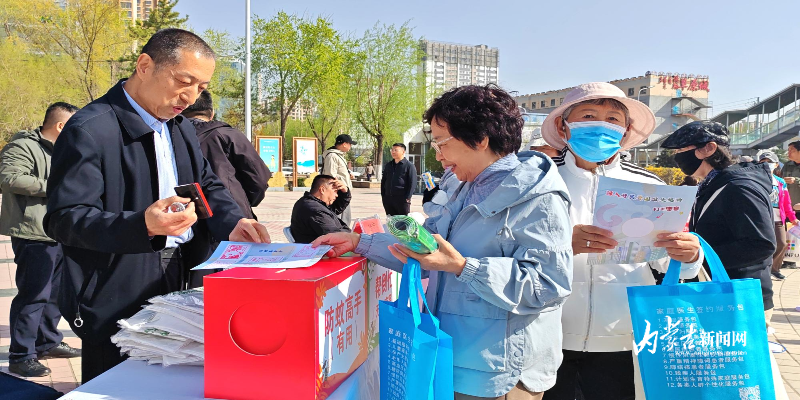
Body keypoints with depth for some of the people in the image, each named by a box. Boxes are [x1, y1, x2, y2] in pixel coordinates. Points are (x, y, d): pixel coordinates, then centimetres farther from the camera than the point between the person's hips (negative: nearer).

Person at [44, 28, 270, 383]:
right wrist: (142, 225, -34)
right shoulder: (89, 130, -16)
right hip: (118, 299, -7)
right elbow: (63, 218, -18)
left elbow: (206, 184, 14)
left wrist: (231, 222, -8)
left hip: (178, 285, 7)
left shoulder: (181, 127, 10)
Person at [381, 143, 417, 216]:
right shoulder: (388, 165, 16)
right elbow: (383, 181, 21)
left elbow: (412, 183, -7)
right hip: (388, 198, 6)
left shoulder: (409, 166, -2)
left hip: (402, 199, -6)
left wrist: (407, 198, -14)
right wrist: (383, 196, 11)